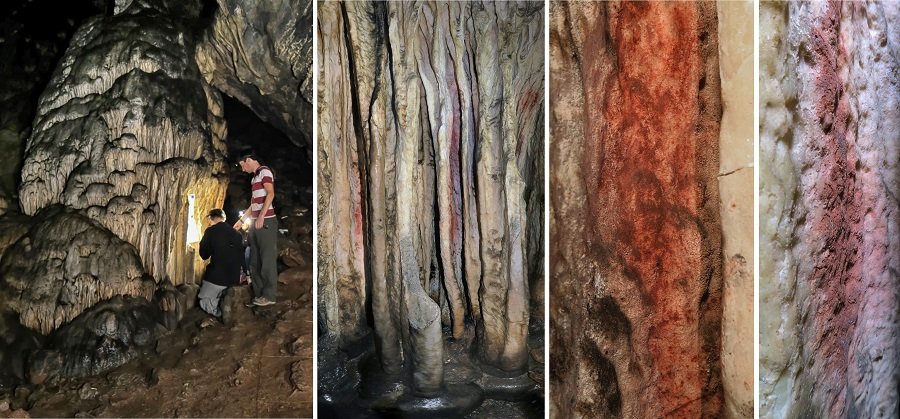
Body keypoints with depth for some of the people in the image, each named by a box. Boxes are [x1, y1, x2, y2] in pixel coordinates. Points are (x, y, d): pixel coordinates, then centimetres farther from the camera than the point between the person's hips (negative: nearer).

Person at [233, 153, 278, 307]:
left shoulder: (265, 172, -5)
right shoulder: (254, 177, 22)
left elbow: (270, 194, -17)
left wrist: (261, 216, -24)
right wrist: (241, 221, 26)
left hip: (266, 222, -9)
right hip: (256, 223, 9)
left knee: (267, 259, -7)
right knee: (255, 261, 9)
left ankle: (269, 295, -4)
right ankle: (259, 295, 13)